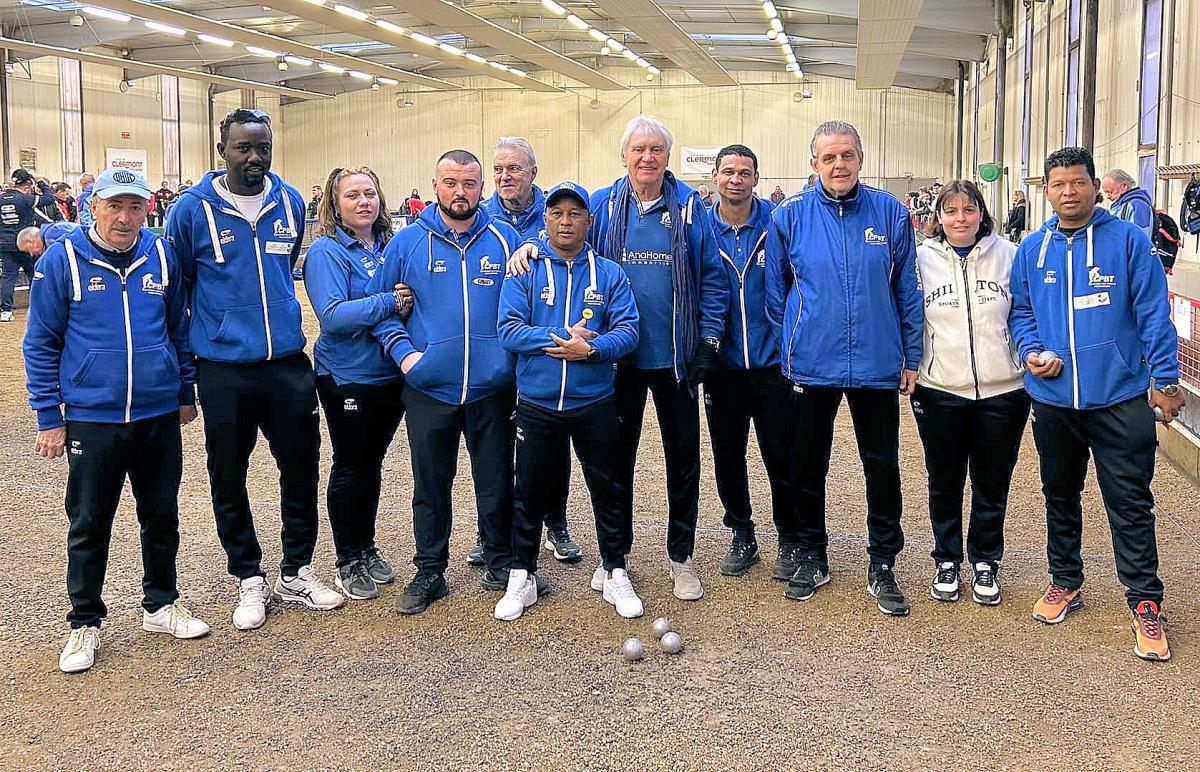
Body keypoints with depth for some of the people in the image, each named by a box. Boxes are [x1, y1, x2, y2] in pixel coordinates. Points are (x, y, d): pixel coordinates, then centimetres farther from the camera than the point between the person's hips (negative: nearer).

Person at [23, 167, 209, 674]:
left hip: (160, 416, 3)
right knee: (89, 527, 7)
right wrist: (48, 417, -4)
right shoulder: (62, 260, -6)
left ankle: (161, 606, 31)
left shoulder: (162, 256, 2)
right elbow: (40, 344, -2)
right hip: (91, 419, -3)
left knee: (162, 517, 14)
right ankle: (84, 623, 22)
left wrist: (185, 393, 14)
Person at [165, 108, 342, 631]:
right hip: (223, 370, -3)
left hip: (289, 365, 3)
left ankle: (296, 573, 27)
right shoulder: (192, 209, -6)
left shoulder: (291, 203, 4)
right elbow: (175, 288, 5)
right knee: (229, 478, 8)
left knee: (301, 468, 10)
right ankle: (249, 579, 25)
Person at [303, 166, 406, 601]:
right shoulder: (326, 251, -11)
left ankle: (367, 548, 32)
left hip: (390, 375, 5)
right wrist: (388, 303, -25)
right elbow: (332, 316, -22)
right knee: (349, 468, 7)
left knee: (372, 463, 17)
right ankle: (348, 562, 20)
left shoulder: (391, 247, 6)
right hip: (347, 378, -5)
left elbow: (406, 300, 16)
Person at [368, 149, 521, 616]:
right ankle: (429, 572, 26)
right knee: (430, 487, 11)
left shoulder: (505, 240, 2)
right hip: (428, 389, 0)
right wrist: (402, 350, -6)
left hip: (492, 389, 0)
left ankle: (501, 565, 28)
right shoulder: (408, 242, 2)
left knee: (497, 485, 10)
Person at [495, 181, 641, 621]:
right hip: (536, 405, 0)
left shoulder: (609, 274, 3)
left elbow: (628, 331, -5)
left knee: (608, 490, 9)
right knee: (529, 492, 9)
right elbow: (509, 330, -10)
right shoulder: (524, 272, 1)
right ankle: (521, 578, 24)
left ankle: (615, 575, 25)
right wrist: (561, 337, -19)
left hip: (595, 404, 1)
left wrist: (589, 348, -21)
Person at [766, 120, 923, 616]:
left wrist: (912, 357, 4)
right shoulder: (790, 216, -2)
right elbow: (775, 291, 6)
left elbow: (907, 290, 5)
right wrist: (786, 349, 4)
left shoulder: (890, 213, 0)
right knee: (808, 467, 11)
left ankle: (883, 566, 22)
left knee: (883, 468, 7)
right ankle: (812, 558, 29)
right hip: (810, 365, 0)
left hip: (878, 365, 0)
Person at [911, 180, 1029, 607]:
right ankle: (947, 561, 28)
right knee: (944, 483, 11)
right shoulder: (922, 259, 0)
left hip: (1002, 391, 0)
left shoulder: (1009, 255, 0)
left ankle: (986, 563, 28)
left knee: (992, 484, 11)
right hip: (939, 391, 0)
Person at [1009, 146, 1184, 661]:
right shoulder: (1032, 249, 6)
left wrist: (1164, 379, -7)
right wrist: (1031, 349, -5)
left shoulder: (1128, 241, -4)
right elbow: (1020, 311, 14)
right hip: (1053, 398, 4)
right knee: (1059, 495, 17)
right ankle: (1065, 583, 33)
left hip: (1120, 398, -4)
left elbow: (1154, 314, -5)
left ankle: (1146, 605, 11)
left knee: (1130, 504, 0)